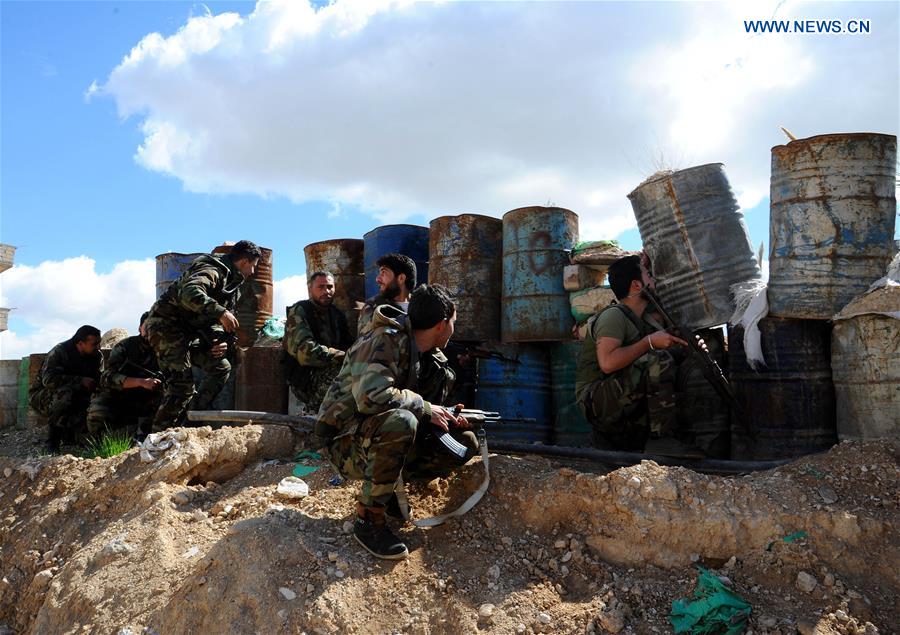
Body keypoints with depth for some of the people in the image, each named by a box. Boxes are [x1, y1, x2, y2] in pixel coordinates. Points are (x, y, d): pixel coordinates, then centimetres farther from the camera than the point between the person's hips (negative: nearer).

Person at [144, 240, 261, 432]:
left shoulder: (232, 283, 16)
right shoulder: (214, 270, -16)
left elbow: (212, 320, 18)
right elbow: (190, 293, -36)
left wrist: (219, 341, -2)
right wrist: (220, 311, -39)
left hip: (187, 332, 10)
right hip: (165, 324, -10)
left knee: (221, 366, 8)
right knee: (182, 383, -18)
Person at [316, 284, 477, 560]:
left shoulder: (415, 348, 11)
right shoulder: (386, 339, -19)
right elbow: (370, 396, -34)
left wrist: (446, 416, -1)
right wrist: (424, 407, -22)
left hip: (381, 438, 8)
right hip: (347, 443, -8)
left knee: (465, 442, -3)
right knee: (400, 421, -39)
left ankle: (390, 486, 4)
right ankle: (368, 517, -22)